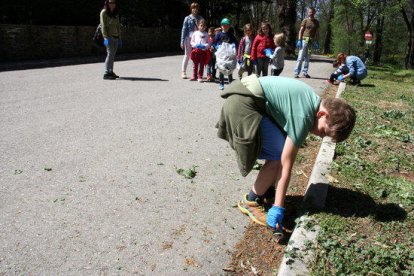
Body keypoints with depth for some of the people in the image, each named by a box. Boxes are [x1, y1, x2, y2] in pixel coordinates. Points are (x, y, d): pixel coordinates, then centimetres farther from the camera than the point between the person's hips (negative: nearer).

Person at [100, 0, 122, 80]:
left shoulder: (116, 14, 17)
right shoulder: (104, 12, -1)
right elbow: (103, 25, -8)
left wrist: (119, 38, 13)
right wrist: (106, 37, -18)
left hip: (115, 36, 6)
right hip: (109, 36, -6)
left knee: (113, 55, 6)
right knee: (110, 53, -14)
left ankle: (110, 72, 13)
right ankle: (106, 74, -16)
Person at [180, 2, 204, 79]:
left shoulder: (200, 18, 8)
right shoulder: (187, 18, 0)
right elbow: (184, 30, 0)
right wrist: (182, 41, -5)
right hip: (189, 38, -3)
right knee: (187, 55, 1)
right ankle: (183, 72, 7)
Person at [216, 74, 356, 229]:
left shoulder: (313, 101, 10)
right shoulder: (304, 116, -18)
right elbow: (286, 164, -17)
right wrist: (278, 208, -13)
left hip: (244, 97, 10)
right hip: (242, 105, -10)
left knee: (282, 149, 13)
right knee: (280, 156, -9)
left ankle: (265, 190, 27)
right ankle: (251, 202, 6)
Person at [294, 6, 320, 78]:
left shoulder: (316, 22, 12)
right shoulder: (305, 20, 3)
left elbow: (317, 32, 13)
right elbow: (301, 30, 0)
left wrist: (317, 42, 6)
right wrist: (299, 40, -9)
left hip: (311, 41, 3)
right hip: (304, 39, -3)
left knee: (307, 58, 5)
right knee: (300, 57, -6)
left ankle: (305, 72, 9)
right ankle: (296, 73, -6)